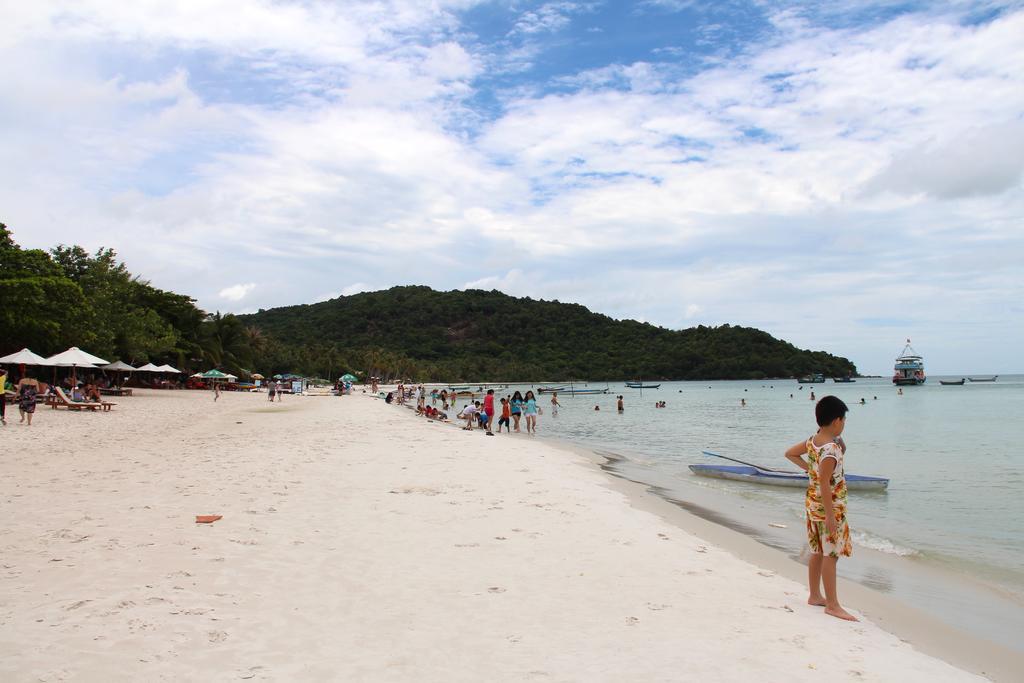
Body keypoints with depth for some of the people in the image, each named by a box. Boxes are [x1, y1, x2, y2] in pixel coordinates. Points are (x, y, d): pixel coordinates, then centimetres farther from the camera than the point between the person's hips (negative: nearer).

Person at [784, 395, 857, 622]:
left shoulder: (813, 440, 3)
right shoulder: (831, 449, -23)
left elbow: (790, 453, 17)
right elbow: (824, 484, -26)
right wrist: (830, 515, -23)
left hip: (812, 503, 9)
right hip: (829, 506, -9)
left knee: (818, 552, 18)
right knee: (831, 555, -1)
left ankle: (814, 596, 28)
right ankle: (832, 605, 6)